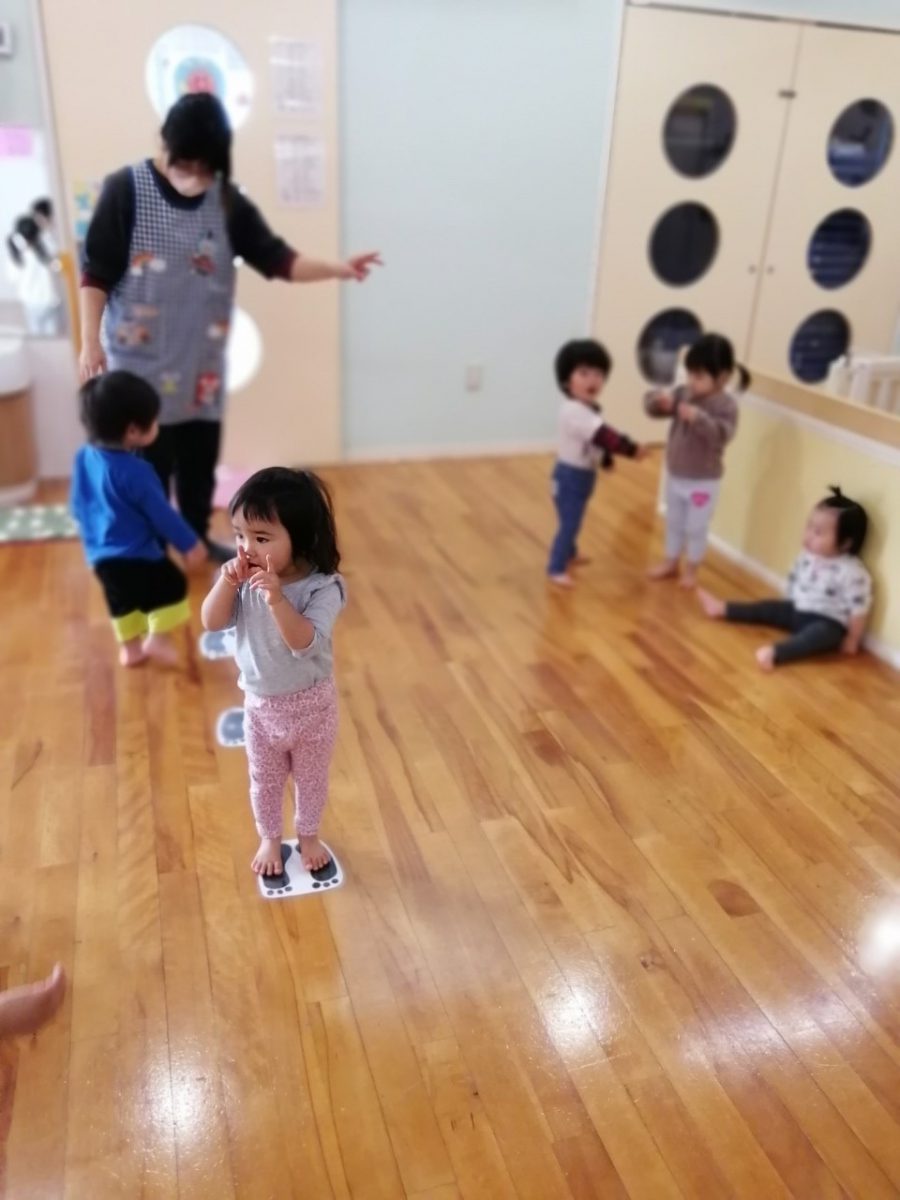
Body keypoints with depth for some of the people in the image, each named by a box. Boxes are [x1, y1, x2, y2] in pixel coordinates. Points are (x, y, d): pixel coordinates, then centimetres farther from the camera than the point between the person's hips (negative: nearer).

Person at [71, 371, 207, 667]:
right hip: (138, 553, -8)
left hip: (101, 555, 8)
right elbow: (162, 514, -18)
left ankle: (130, 648, 33)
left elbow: (78, 506, 11)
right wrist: (190, 544, -5)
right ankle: (158, 638, 13)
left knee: (122, 601, 22)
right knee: (172, 586, 11)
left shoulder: (84, 458, -2)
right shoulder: (135, 472, -26)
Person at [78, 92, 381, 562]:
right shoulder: (126, 190, -10)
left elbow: (275, 257, -4)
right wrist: (90, 341, -15)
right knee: (149, 464, 2)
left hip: (202, 362, 4)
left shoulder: (227, 201, 0)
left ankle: (198, 539, 34)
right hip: (140, 362, -4)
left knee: (200, 458, 15)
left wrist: (337, 268, -20)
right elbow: (96, 272, -9)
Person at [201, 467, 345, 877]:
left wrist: (277, 600, -50)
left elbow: (304, 643, -36)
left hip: (311, 703, -3)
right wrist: (226, 582, -31)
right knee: (264, 781, 23)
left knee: (311, 778, 21)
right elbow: (212, 622, -16)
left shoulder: (322, 587, -27)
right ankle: (269, 839, 49)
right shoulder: (242, 578, -13)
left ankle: (309, 836, 48)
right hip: (260, 704, 3)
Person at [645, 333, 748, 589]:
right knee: (673, 523, 20)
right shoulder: (683, 394, -3)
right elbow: (653, 407, -1)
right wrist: (659, 400, -24)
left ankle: (692, 569, 28)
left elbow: (722, 434, -32)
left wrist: (698, 418, -44)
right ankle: (671, 563, 38)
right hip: (674, 475, 6)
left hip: (703, 481, -6)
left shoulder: (726, 404, -19)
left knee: (696, 528, 9)